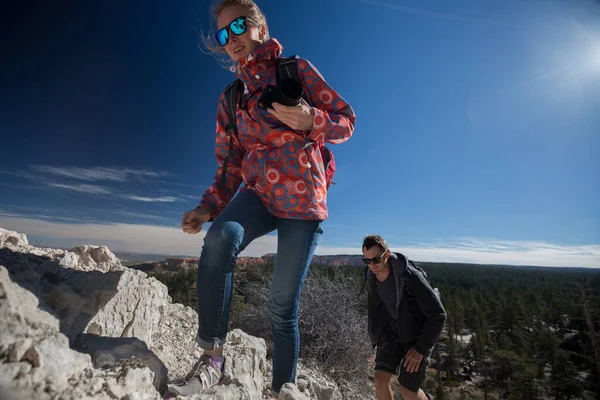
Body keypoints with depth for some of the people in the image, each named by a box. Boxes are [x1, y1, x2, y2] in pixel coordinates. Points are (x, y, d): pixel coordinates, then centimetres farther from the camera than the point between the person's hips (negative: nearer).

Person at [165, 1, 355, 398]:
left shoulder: (297, 69, 5)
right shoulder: (230, 100, 16)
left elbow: (346, 120, 1)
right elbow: (229, 166, 15)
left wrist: (311, 120, -20)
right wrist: (208, 207, 0)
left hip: (303, 201, -3)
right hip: (258, 192, 3)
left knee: (283, 305, 0)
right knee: (222, 234, -32)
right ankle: (212, 357, -19)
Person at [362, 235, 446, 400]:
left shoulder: (410, 276, -32)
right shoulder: (372, 275, -12)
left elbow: (438, 315, -25)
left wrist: (421, 349, -21)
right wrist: (376, 333, 12)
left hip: (418, 334, -4)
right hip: (392, 331, 5)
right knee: (380, 378, -6)